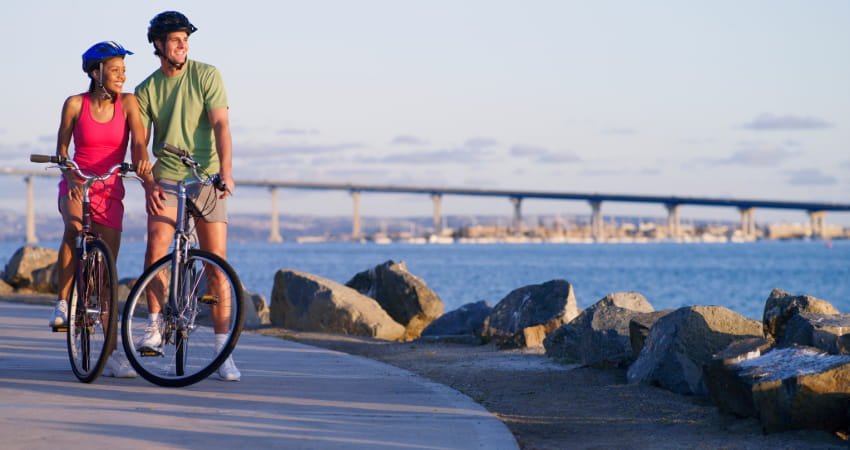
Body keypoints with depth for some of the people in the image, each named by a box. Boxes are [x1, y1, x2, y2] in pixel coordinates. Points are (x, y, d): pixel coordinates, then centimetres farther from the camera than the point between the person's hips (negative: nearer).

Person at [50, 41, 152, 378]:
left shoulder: (128, 103, 0)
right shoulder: (75, 104, -3)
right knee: (74, 227, -36)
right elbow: (62, 148, 5)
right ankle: (63, 302, -19)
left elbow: (138, 142, -10)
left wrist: (142, 160, -33)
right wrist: (71, 177, -13)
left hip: (110, 190, 2)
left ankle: (112, 353, 0)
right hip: (76, 184, -1)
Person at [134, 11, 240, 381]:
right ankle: (154, 326, -6)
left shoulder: (206, 75, -1)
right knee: (156, 245, -21)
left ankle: (223, 351, -1)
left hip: (207, 179, -1)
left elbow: (220, 125, -9)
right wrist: (149, 184, -14)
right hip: (167, 179, 1)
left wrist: (225, 170, -22)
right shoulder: (146, 90, 5)